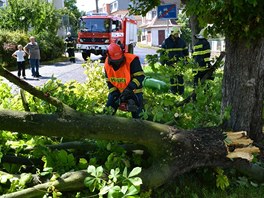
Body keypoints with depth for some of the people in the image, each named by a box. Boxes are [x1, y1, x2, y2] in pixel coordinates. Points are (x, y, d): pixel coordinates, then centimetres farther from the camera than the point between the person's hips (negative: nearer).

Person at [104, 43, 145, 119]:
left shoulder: (132, 60, -27)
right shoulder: (107, 64, -8)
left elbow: (140, 76, -28)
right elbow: (109, 81, 2)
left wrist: (130, 88, -36)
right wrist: (113, 93, -12)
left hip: (133, 92, -4)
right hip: (117, 91, 4)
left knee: (137, 115, -3)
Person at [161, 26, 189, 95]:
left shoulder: (182, 41, 8)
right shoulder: (166, 42, 1)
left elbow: (185, 52, 17)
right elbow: (162, 52, 7)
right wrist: (162, 62, 4)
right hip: (170, 63, -1)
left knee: (180, 77, 1)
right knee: (172, 78, 4)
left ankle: (181, 92, 9)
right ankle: (173, 91, 13)